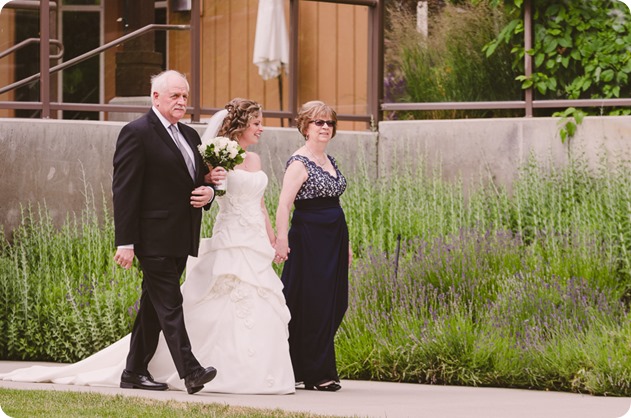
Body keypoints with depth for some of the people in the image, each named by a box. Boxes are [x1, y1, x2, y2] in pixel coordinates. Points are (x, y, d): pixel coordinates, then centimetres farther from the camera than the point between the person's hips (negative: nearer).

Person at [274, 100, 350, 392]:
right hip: (310, 239, -9)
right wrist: (281, 239, -30)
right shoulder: (299, 163, -9)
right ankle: (317, 374, 1)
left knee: (334, 305, 7)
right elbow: (284, 204, -19)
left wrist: (345, 243, 22)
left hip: (334, 239, 9)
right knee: (312, 305, -5)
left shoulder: (329, 161, 16)